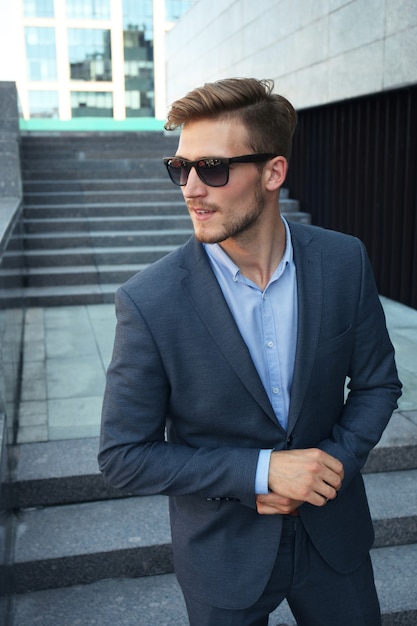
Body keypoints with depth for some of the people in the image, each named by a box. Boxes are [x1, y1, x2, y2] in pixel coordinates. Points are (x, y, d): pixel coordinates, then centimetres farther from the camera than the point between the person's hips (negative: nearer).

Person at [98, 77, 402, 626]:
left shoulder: (345, 262, -12)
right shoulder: (149, 302, -22)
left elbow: (377, 383, 0)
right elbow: (123, 456, -15)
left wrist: (333, 464, -16)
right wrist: (261, 471, -22)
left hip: (332, 533, 3)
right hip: (224, 552, -2)